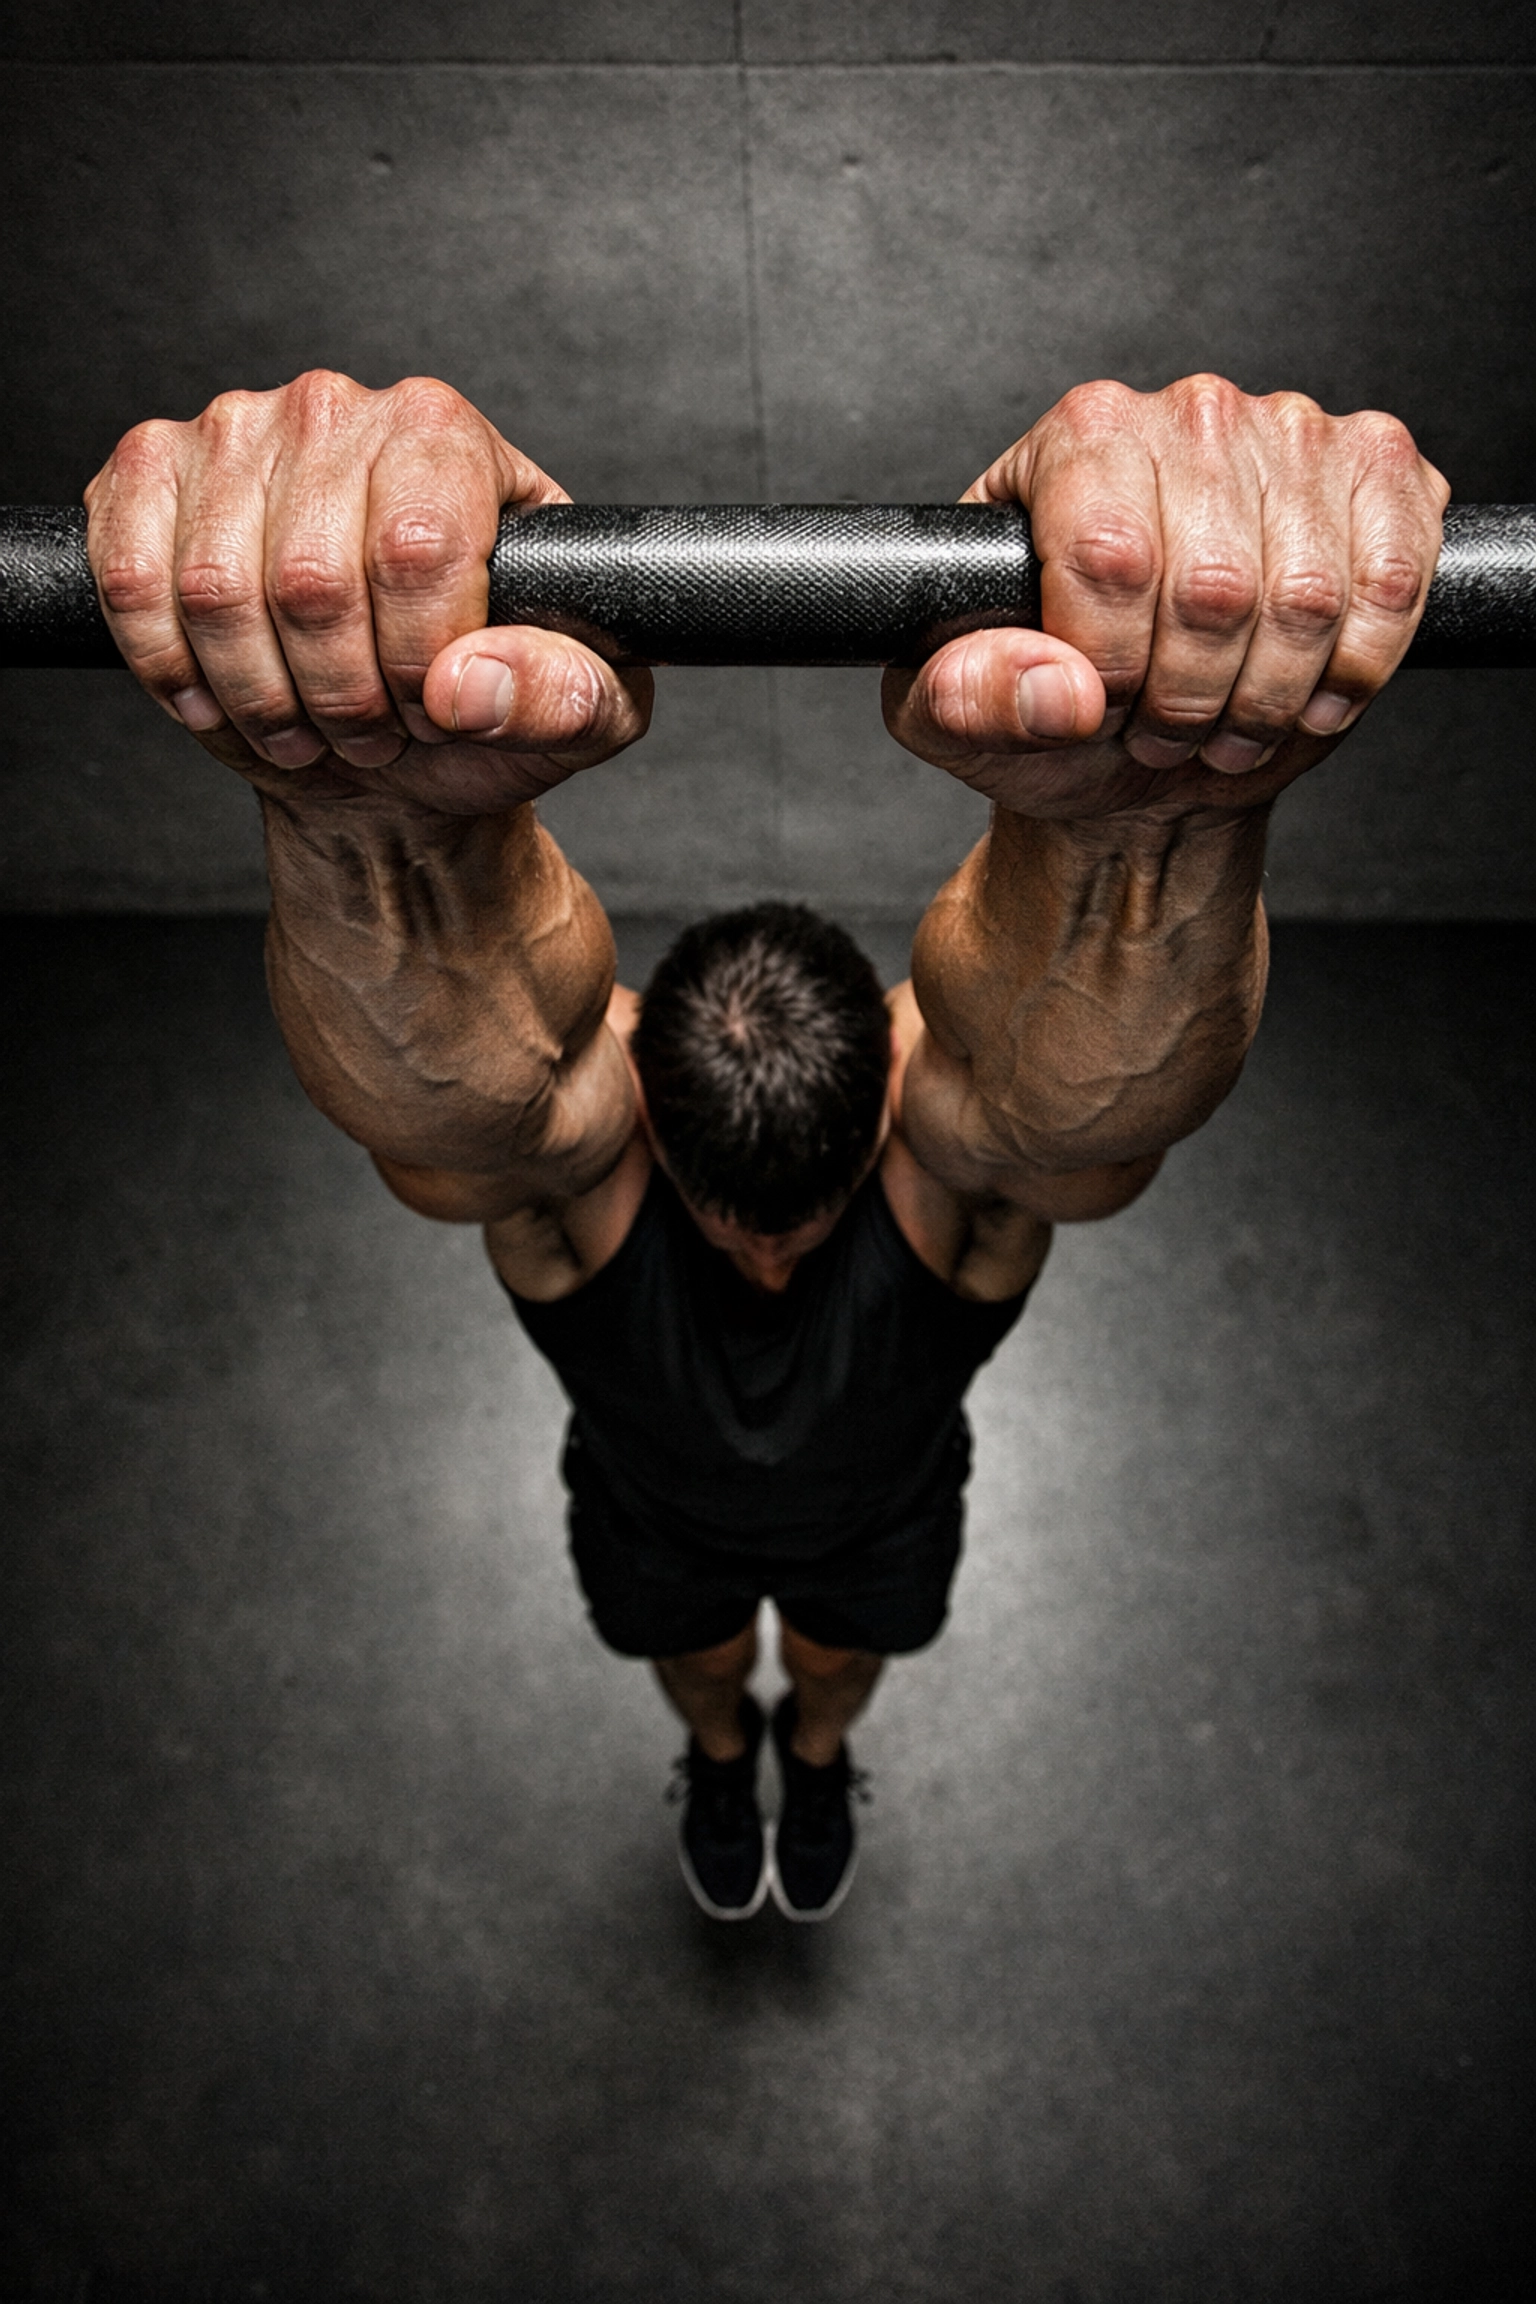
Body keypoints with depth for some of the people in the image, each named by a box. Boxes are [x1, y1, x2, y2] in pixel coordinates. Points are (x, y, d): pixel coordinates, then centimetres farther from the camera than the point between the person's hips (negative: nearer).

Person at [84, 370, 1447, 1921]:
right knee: (695, 1661, 32)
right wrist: (385, 812, -92)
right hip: (656, 1507, 0)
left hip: (877, 1503, 0)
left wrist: (1148, 802, -92)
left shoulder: (965, 1116, -43)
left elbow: (1104, 1083, -68)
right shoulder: (560, 1125, -42)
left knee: (841, 1659, 32)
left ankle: (816, 1755, 70)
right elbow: (434, 1078, -68)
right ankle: (719, 1753, 70)